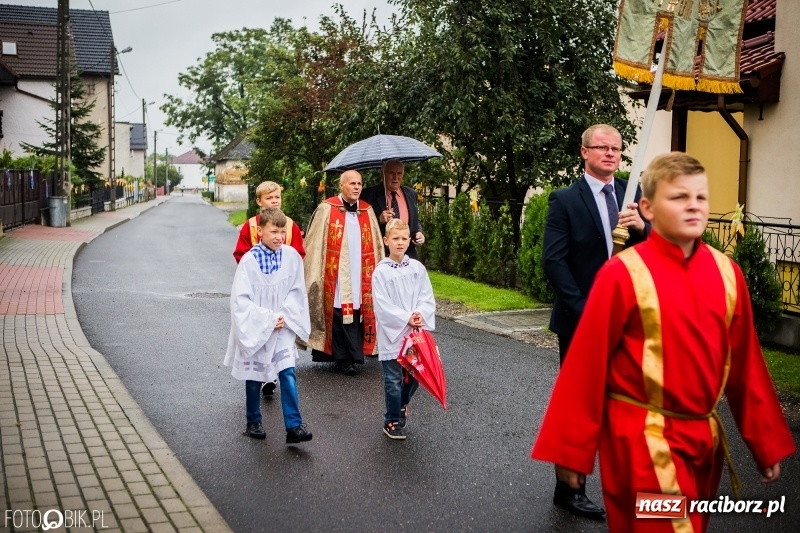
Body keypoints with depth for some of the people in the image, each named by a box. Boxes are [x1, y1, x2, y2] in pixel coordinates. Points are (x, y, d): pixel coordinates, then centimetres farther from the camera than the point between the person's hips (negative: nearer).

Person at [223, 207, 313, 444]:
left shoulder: (292, 256, -7)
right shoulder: (249, 260, -15)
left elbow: (297, 291, 1)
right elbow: (240, 299, -14)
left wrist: (284, 315, -11)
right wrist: (268, 318, -17)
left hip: (283, 327, 1)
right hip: (254, 327, -1)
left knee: (288, 373, -8)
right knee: (253, 376, 12)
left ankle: (294, 426, -5)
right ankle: (253, 422, 30)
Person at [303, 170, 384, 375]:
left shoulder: (367, 211, 12)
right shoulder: (327, 209, -1)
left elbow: (375, 245, 14)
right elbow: (315, 244, -2)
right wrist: (316, 277, -6)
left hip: (359, 276, 4)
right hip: (336, 276, -3)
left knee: (357, 313, 1)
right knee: (339, 315, -2)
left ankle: (351, 356, 10)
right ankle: (343, 358, 7)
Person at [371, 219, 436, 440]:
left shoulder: (418, 268, 3)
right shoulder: (381, 272, -8)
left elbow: (427, 298, 2)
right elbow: (382, 305, -13)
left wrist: (420, 315, -16)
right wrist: (406, 318, -17)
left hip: (415, 333, 4)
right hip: (392, 334, -4)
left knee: (414, 375, 13)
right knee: (394, 379, 1)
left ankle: (402, 405, 40)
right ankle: (392, 422, 16)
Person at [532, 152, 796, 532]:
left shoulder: (726, 273, 1)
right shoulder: (623, 274, -15)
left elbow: (745, 364, 8)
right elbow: (586, 365, -12)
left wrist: (766, 441, 12)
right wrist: (571, 450, -9)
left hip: (704, 438, 6)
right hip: (642, 441, -6)